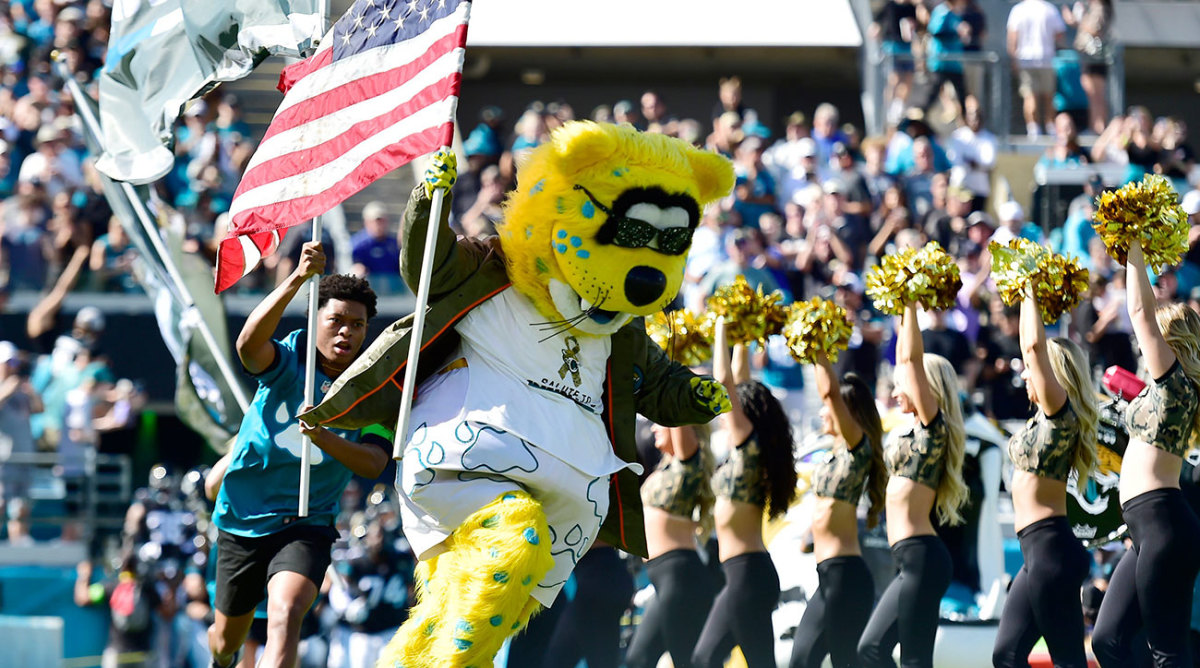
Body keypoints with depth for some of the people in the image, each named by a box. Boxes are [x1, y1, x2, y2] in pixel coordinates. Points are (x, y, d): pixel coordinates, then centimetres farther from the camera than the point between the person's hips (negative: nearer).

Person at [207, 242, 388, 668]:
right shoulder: (288, 359, -11)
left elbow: (373, 465, -16)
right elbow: (250, 344, -36)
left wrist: (324, 438, -37)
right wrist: (296, 280, -50)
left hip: (307, 524, -1)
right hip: (242, 519, 1)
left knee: (285, 613, -29)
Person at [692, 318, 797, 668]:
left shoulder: (750, 443, -11)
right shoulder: (746, 451, 11)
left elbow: (725, 379, -14)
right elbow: (738, 382, 20)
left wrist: (722, 328, -6)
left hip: (748, 574, -9)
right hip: (742, 574, 9)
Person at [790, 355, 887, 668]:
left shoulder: (859, 447, -10)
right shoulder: (838, 451, 14)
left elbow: (829, 391, -22)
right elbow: (828, 390, 22)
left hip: (845, 573, -10)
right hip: (828, 575, 10)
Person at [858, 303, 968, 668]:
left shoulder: (934, 427, -8)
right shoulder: (919, 431, 15)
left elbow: (911, 359, -14)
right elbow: (906, 360, 24)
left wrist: (911, 306, -10)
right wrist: (903, 318, 23)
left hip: (921, 557, -9)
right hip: (912, 559, 9)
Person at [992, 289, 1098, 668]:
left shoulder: (1060, 414, -10)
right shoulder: (1046, 417, 14)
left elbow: (1034, 346, -19)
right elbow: (1030, 347, 24)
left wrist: (1032, 294, -9)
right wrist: (1025, 300, 22)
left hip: (1051, 550, -10)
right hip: (1038, 553, 10)